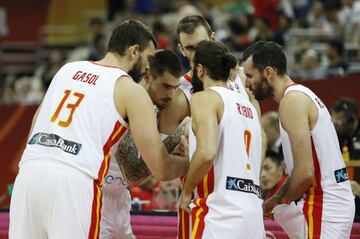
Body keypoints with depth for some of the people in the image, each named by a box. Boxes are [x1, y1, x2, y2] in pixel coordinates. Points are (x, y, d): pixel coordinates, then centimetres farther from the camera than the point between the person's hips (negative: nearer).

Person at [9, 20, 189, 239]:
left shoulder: (68, 69, 23)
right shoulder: (132, 91, 6)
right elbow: (160, 169, 4)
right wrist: (191, 162, 22)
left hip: (29, 171, 5)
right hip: (73, 181, -5)